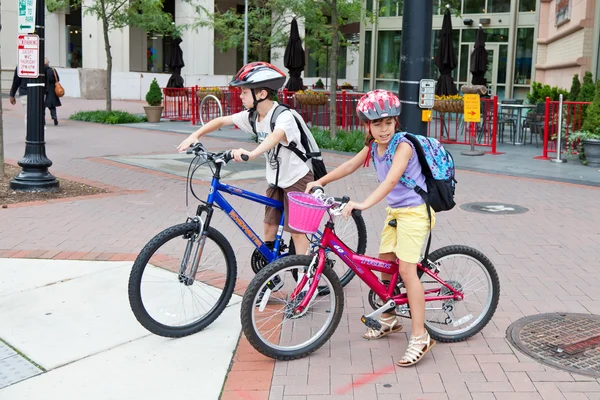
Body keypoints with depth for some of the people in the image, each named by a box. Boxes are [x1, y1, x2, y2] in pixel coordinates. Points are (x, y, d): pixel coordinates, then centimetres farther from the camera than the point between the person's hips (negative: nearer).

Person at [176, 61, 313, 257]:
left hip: (297, 179, -8)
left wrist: (252, 153, -66)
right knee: (269, 226, 11)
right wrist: (195, 135, -10)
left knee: (297, 230, -3)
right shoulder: (252, 116, -3)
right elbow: (221, 121, 4)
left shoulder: (284, 116, -27)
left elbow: (276, 136, -48)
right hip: (275, 179, 8)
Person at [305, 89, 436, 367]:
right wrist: (320, 181, 14)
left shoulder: (402, 145, -22)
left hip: (414, 210, -8)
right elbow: (349, 166, 15)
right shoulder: (373, 147, 3)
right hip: (394, 211, 8)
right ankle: (388, 320, 31)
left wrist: (364, 204, -47)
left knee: (406, 270, -14)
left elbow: (391, 180, -36)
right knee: (384, 263, 13)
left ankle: (420, 337, -8)